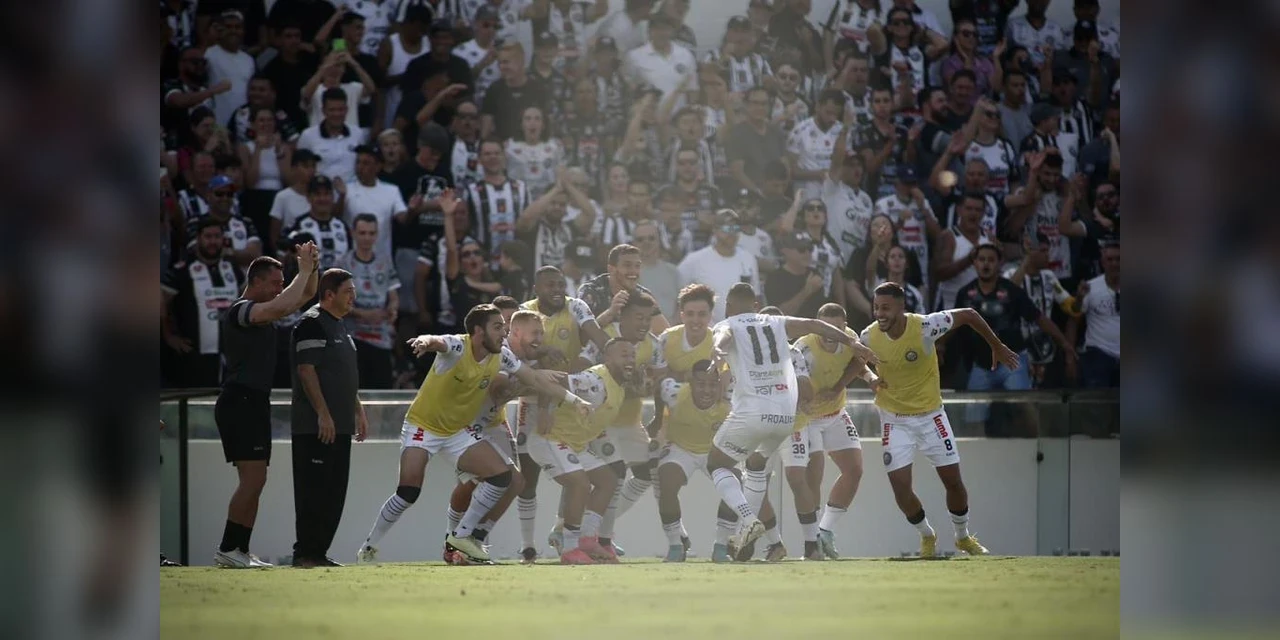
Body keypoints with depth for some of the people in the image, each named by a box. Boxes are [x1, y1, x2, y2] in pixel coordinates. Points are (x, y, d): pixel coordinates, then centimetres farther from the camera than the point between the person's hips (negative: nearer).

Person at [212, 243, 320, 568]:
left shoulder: (262, 312, 17)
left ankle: (241, 551, 8)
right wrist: (304, 270, -19)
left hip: (255, 404, 10)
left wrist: (311, 268, 6)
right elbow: (282, 307, -29)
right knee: (253, 478, -16)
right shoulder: (240, 311, -12)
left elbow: (304, 296, 25)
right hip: (240, 402, -10)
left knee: (254, 481, 8)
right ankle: (227, 549, -17)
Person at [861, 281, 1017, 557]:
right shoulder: (869, 337, -15)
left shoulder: (925, 327, -24)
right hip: (895, 420, 1)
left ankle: (963, 537, 29)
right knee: (900, 488, -7)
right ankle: (927, 537, 21)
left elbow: (969, 315, -10)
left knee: (953, 480, 3)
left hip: (930, 415, -1)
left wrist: (997, 347, -1)